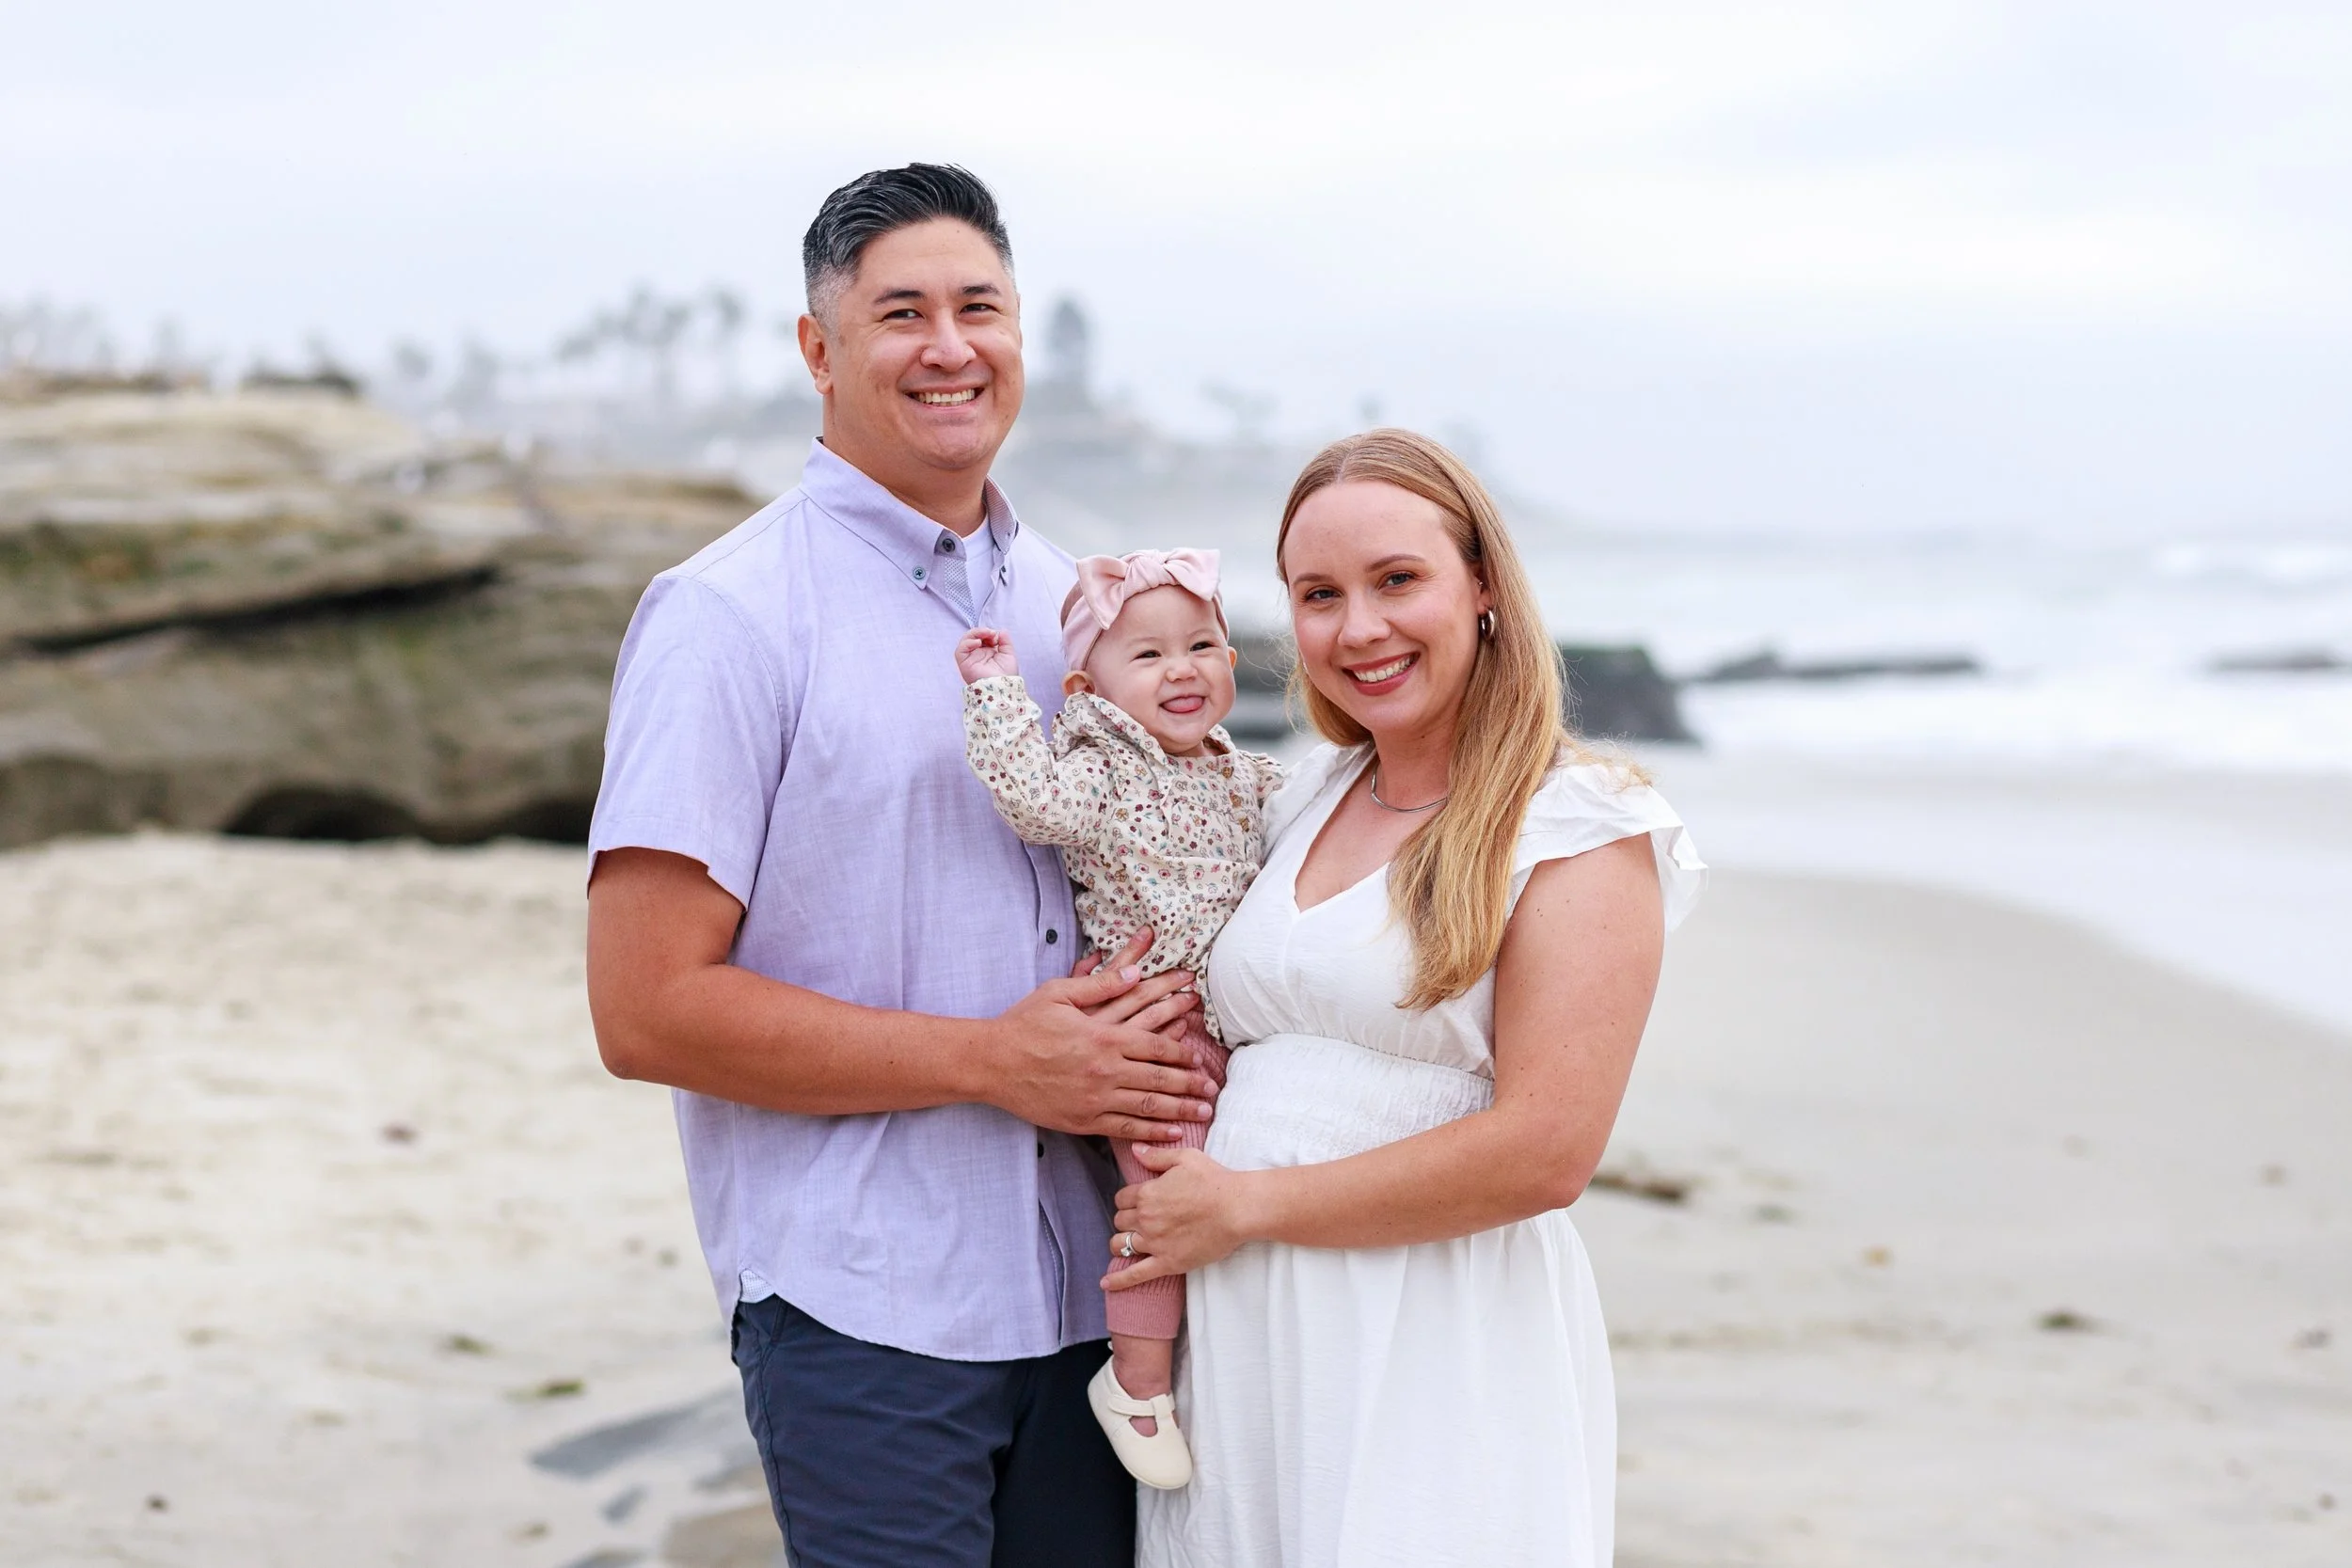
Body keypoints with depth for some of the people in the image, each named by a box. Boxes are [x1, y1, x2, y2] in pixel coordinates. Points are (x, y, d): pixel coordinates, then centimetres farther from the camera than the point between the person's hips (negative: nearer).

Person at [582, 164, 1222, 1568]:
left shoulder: (1072, 603, 12)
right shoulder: (729, 619, -8)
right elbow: (648, 1008, -14)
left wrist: (1164, 1043, 0)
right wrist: (996, 1060, -15)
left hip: (1091, 1294, 6)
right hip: (866, 1315, -6)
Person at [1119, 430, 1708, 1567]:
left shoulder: (1578, 831, -7)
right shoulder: (1304, 801, 13)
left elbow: (1544, 1152, -17)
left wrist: (1245, 1203, -12)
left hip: (1440, 1356, -6)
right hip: (1242, 1341, 6)